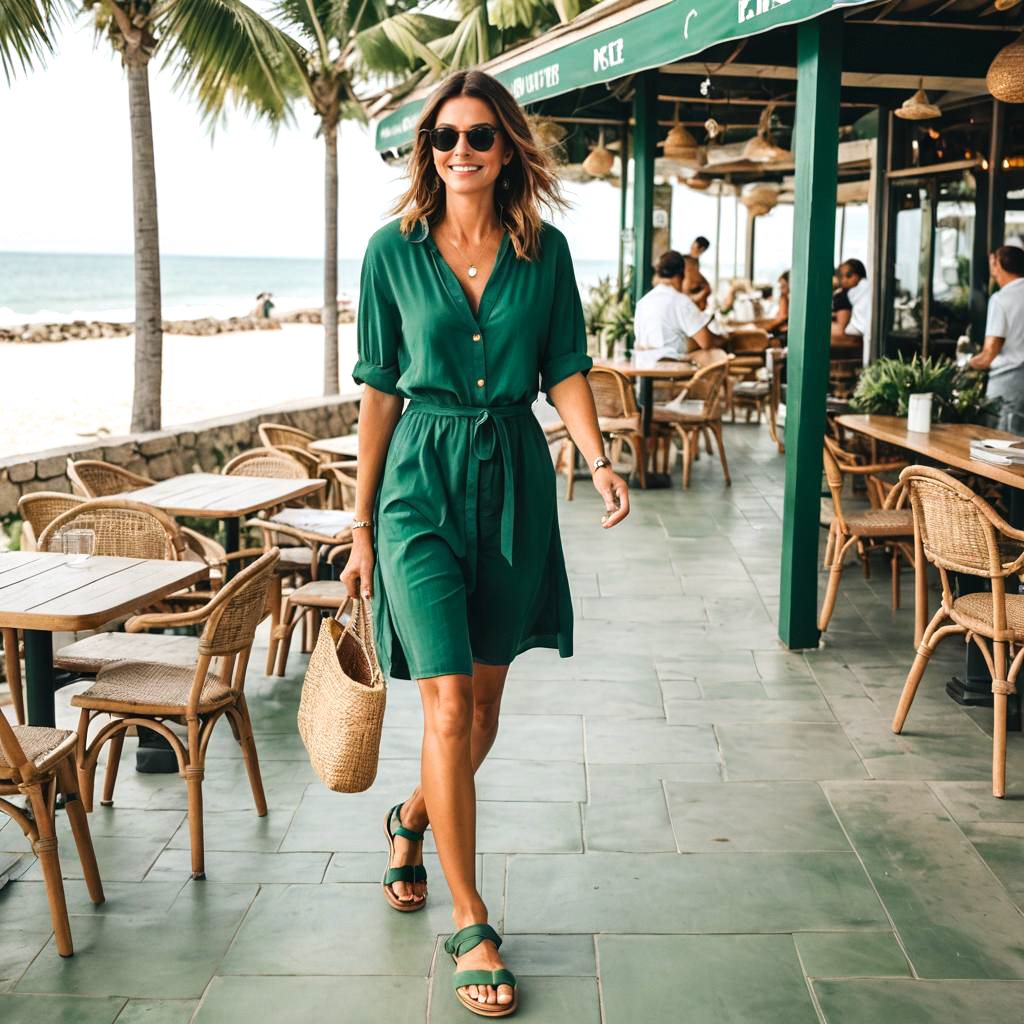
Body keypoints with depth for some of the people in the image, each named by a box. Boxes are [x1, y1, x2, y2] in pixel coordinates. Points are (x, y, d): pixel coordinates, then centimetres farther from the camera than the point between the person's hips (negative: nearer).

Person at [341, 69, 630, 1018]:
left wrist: (597, 459, -15)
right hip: (421, 478, -3)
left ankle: (413, 817, 43)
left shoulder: (544, 250, 4)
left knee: (484, 699, 13)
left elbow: (565, 368, 4)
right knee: (447, 703, -10)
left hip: (514, 476, 3)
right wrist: (362, 524, 3)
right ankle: (469, 923, 2)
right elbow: (380, 391, 3)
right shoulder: (394, 250, 0)